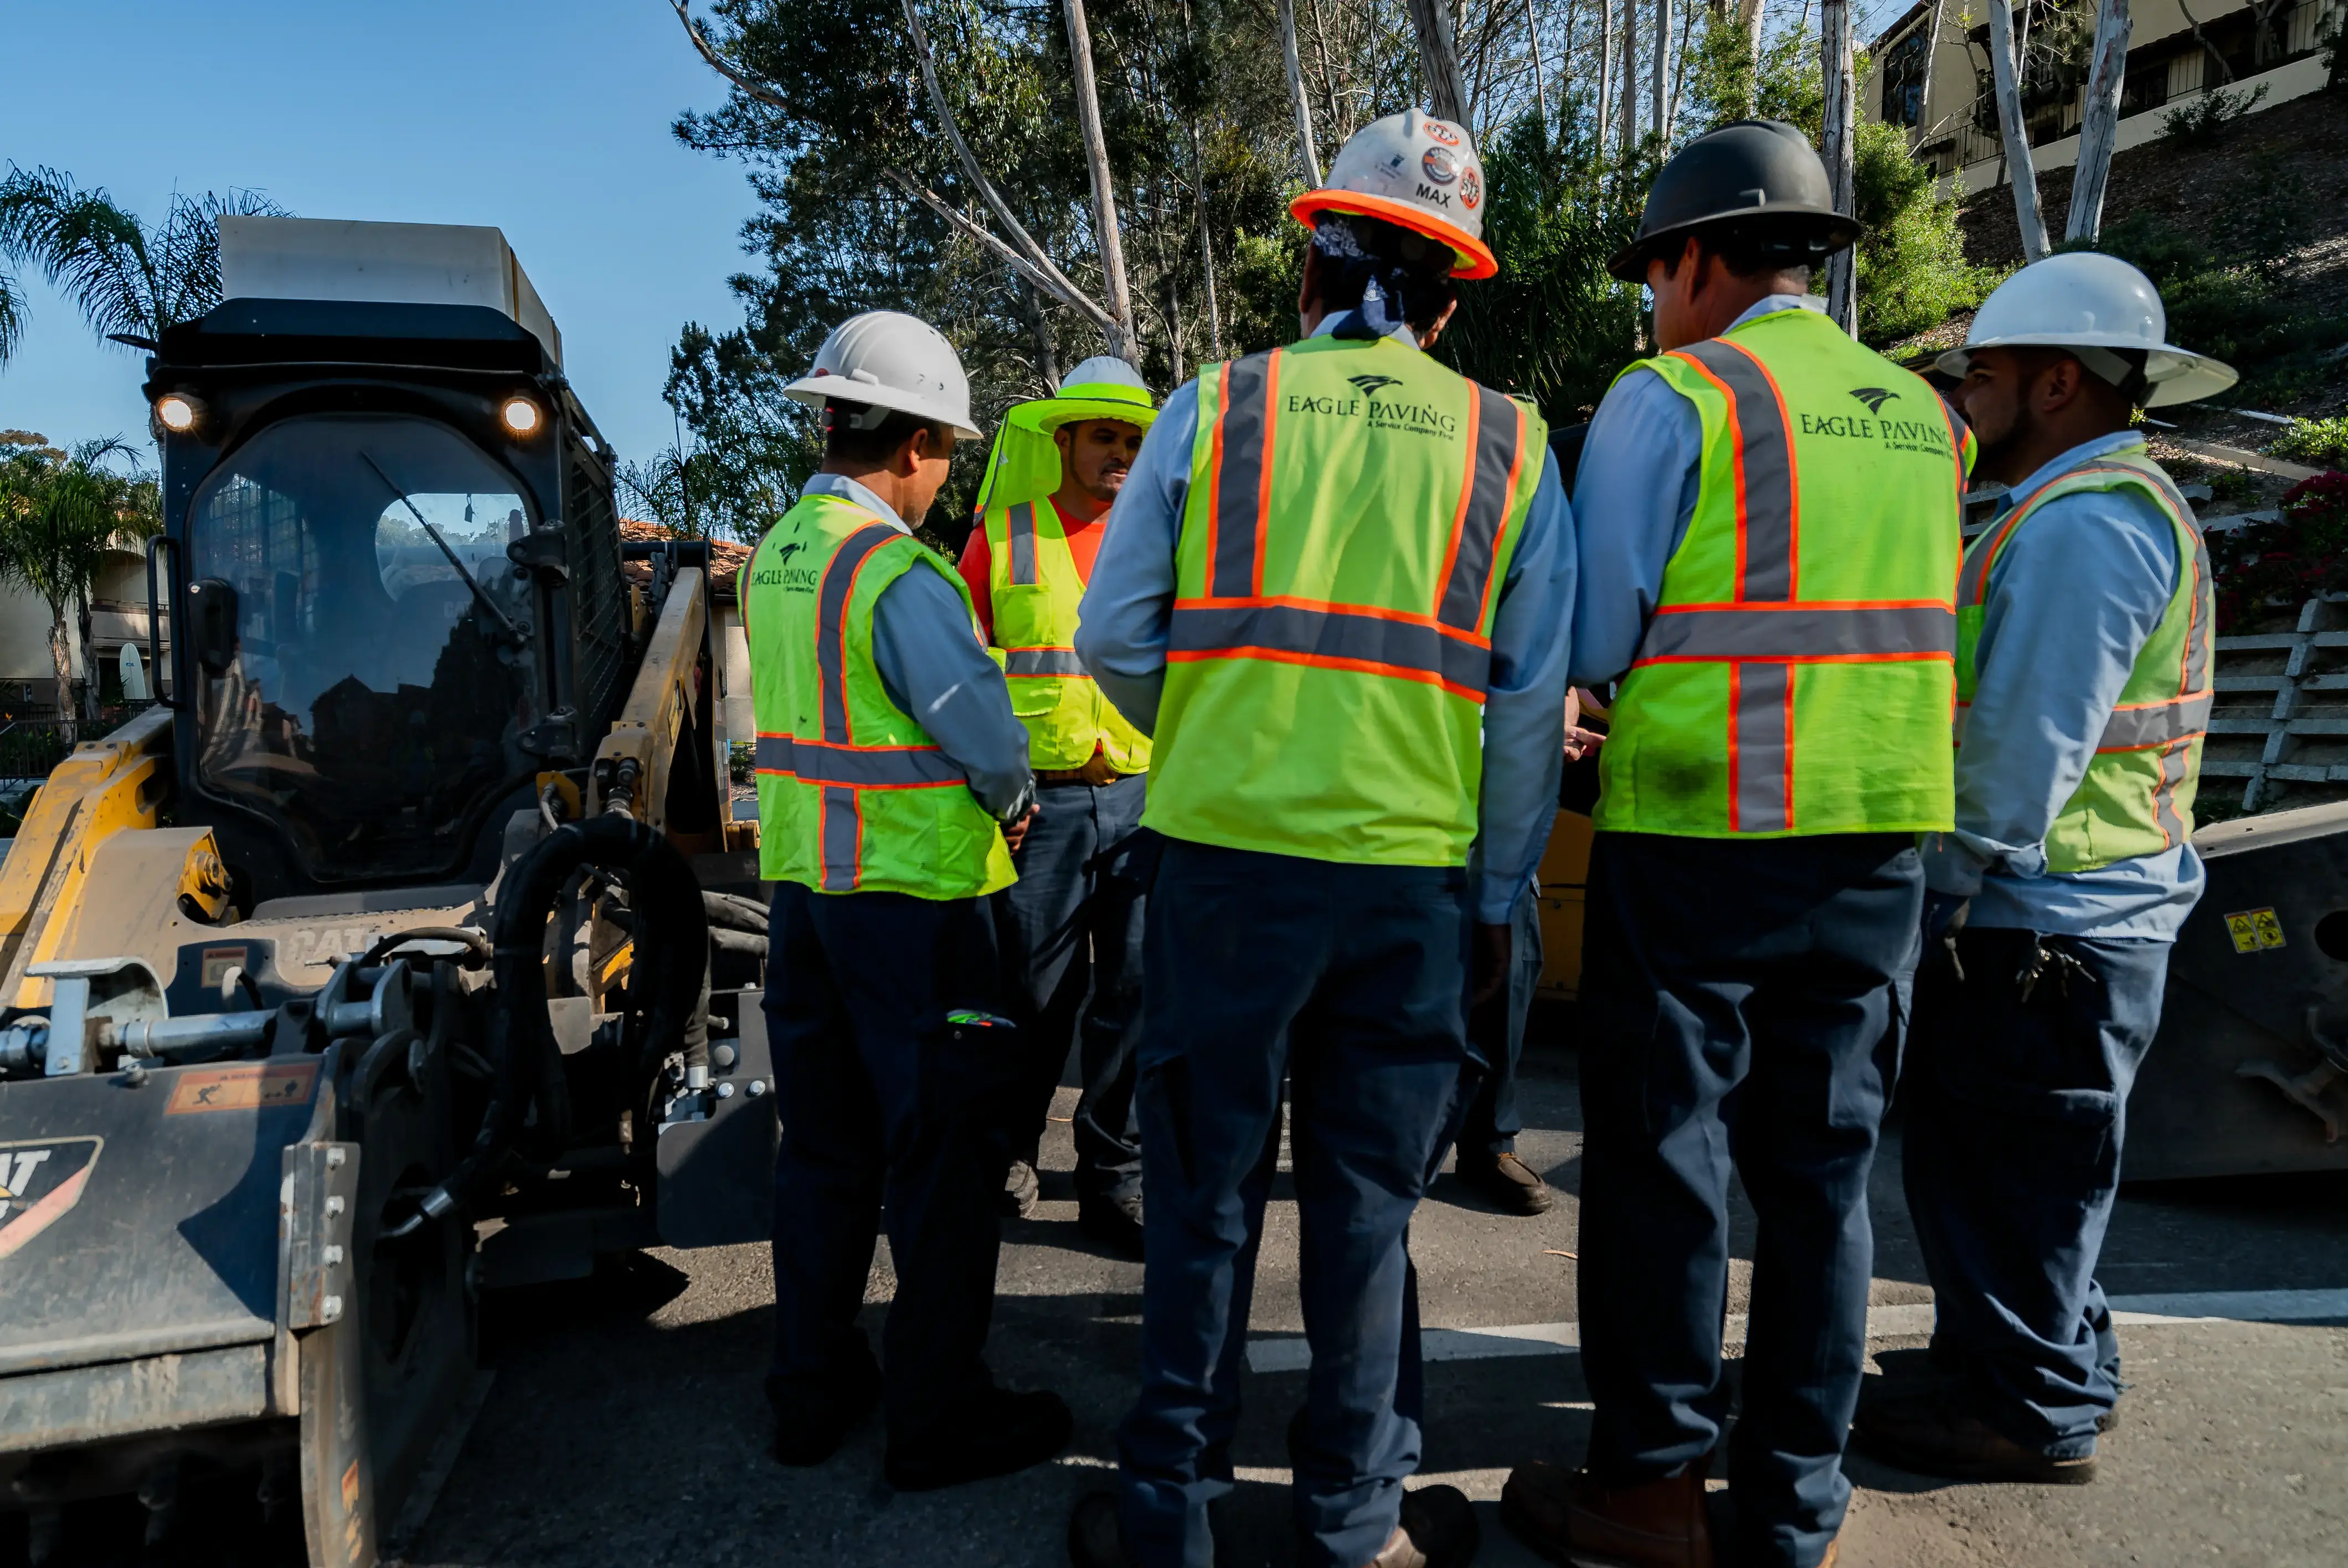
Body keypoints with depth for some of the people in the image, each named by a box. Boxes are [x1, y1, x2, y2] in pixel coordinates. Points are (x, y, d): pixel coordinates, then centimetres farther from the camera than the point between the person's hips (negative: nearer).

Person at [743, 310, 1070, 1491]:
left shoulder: (773, 555, 8)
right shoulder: (898, 574, -18)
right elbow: (987, 736, -17)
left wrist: (982, 799, 13)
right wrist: (1013, 805, 5)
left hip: (800, 883, 8)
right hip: (911, 896, -8)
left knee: (824, 1142, 17)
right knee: (942, 1152, 4)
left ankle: (812, 1390, 29)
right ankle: (939, 1415, 16)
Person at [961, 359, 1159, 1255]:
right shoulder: (1002, 534, 5)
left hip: (1145, 796, 2)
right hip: (1040, 800, -2)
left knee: (1138, 994, 3)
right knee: (1037, 993, 7)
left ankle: (1115, 1180, 17)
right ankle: (1009, 1147, 30)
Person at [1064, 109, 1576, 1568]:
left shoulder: (1214, 407, 2)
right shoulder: (1508, 445, 5)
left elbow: (1114, 640, 3)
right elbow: (1530, 700, 3)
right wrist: (1501, 897, 10)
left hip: (1226, 853, -1)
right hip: (1416, 870, 1)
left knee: (1206, 1193, 11)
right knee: (1368, 1200, 13)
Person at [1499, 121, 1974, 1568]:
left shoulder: (1669, 399, -7)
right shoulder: (1926, 417, 13)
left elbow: (1589, 643, -11)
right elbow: (1920, 629, 16)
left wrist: (1648, 679, 11)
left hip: (1695, 843, -6)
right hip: (1880, 847, 6)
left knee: (1665, 1161, 6)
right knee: (1823, 1166, 13)